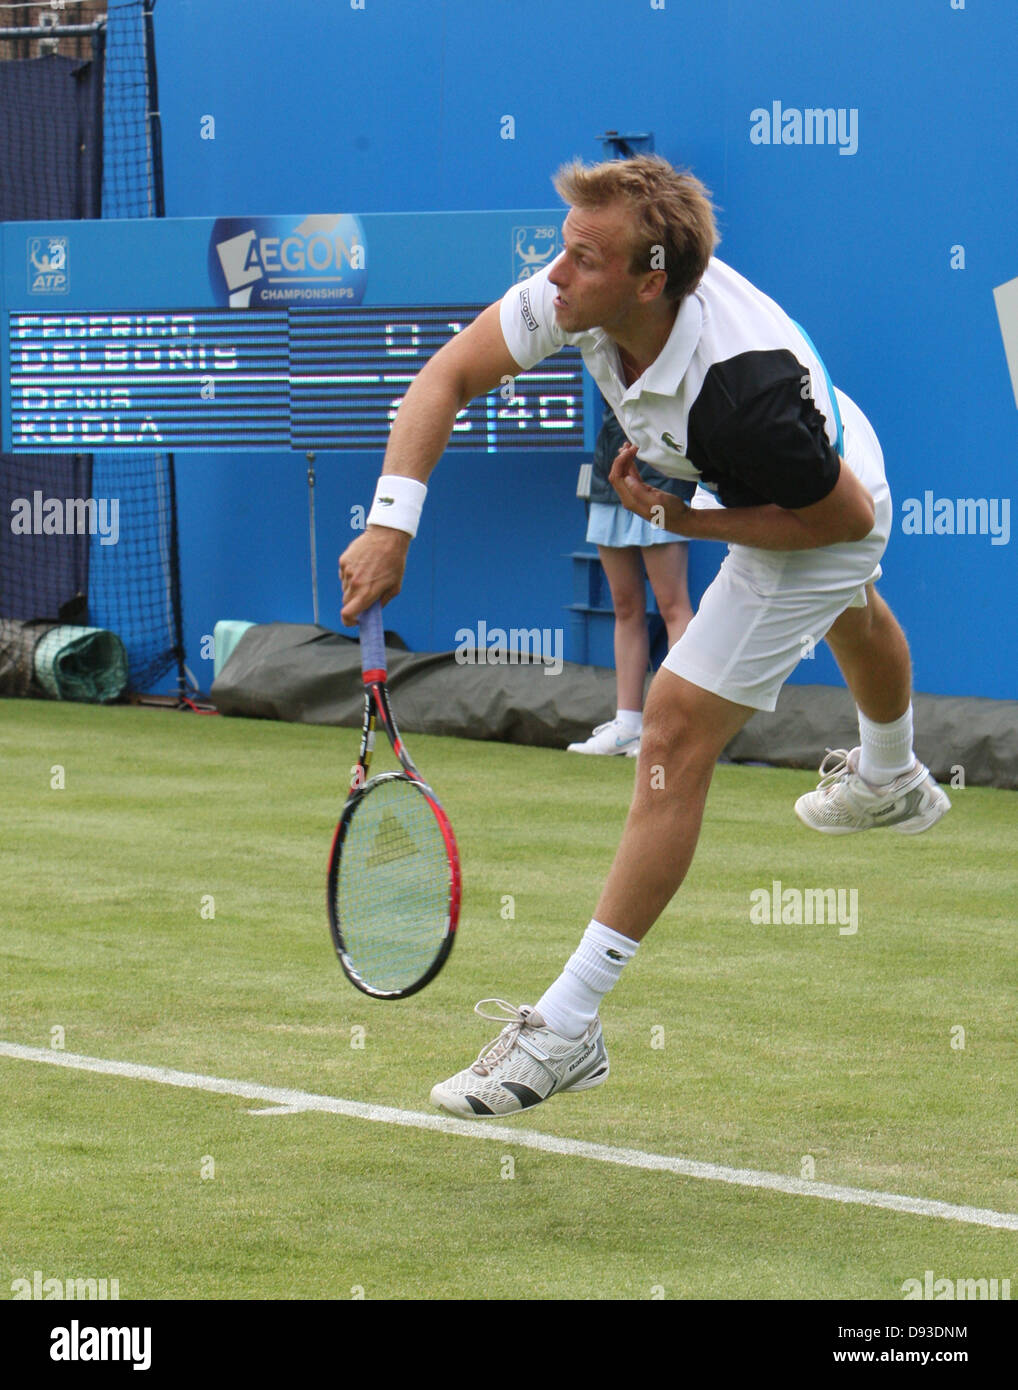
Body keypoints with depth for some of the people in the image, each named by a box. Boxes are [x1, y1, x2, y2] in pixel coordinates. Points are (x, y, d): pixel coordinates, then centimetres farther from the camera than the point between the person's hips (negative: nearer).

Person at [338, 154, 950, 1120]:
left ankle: (568, 1028, -12)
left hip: (822, 523, -9)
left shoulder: (741, 391, -47)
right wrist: (391, 523, -33)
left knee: (676, 734, -16)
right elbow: (448, 376, -22)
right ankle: (891, 783, 75)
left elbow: (845, 517, -33)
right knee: (846, 618, 39)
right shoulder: (581, 291, -29)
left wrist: (682, 520, -31)